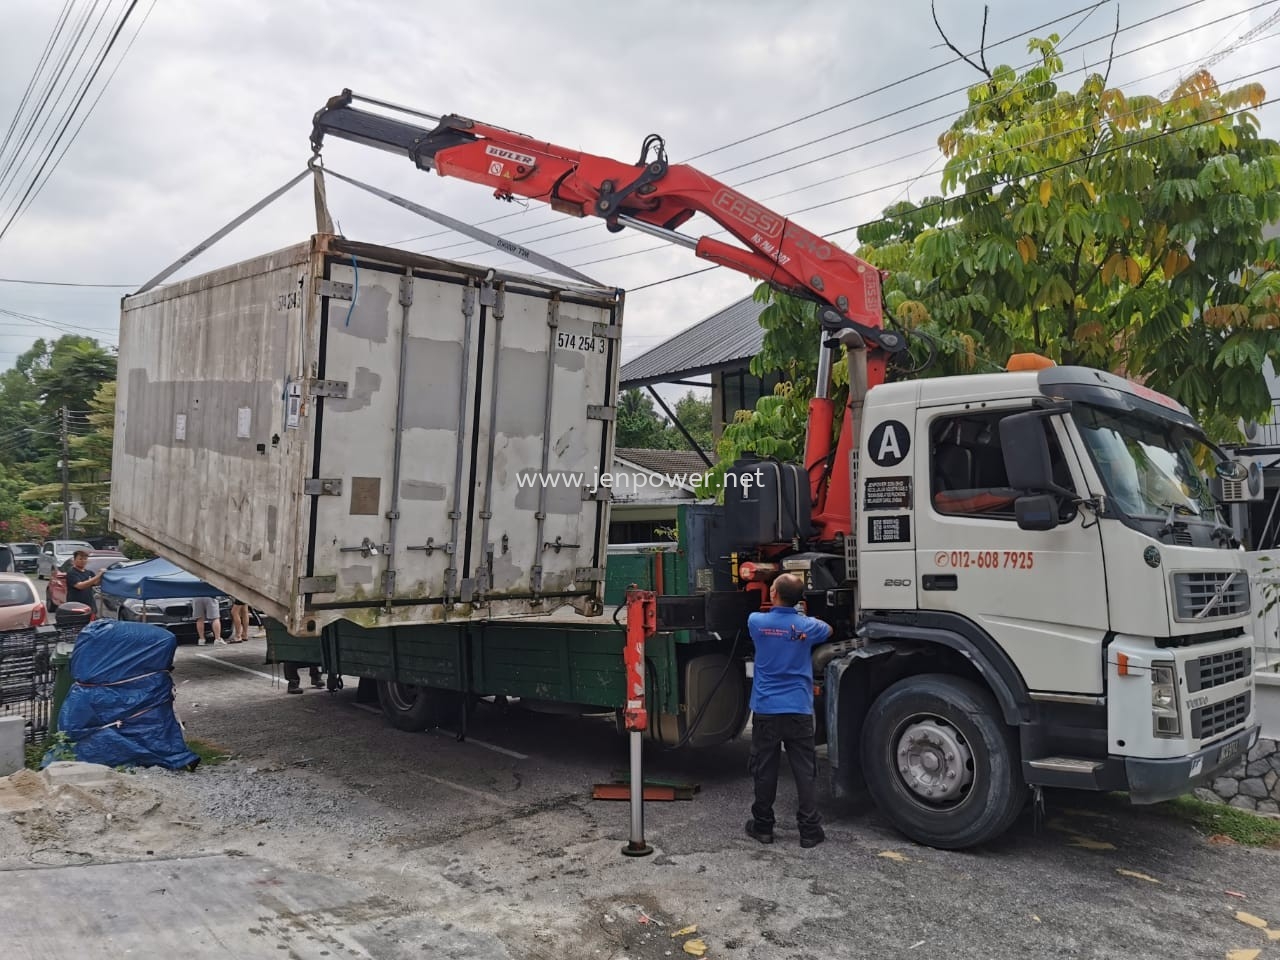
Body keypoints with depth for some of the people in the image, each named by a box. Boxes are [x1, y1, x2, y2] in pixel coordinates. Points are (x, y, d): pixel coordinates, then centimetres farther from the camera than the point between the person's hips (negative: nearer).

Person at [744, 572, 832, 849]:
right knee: (805, 772, 5)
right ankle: (810, 830, 8)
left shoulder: (756, 622, -5)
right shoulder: (808, 626, -4)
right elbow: (828, 631, 20)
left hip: (765, 710, 0)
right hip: (799, 710, 0)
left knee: (764, 770, 9)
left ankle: (763, 827, 19)